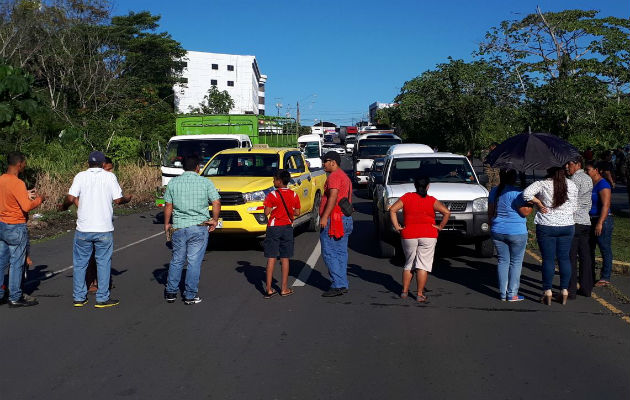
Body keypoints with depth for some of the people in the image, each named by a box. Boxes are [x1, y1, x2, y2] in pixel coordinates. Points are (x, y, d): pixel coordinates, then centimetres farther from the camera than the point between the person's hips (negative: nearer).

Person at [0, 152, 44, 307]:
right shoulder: (17, 183, -19)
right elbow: (26, 207, -26)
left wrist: (26, 195, 18)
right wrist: (39, 200, -8)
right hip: (16, 228, -8)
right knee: (17, 263, 1)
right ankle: (15, 297, 9)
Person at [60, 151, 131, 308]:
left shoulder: (80, 176, 0)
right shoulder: (109, 176, -1)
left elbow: (71, 198, -8)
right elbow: (118, 200, -4)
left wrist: (64, 206, 13)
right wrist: (127, 199, 18)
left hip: (83, 229, 1)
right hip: (104, 229, -1)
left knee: (80, 263, 12)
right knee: (103, 263, 7)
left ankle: (79, 297, 17)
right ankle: (102, 298, 10)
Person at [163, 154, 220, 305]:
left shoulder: (173, 182, 3)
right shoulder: (205, 182, -2)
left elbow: (168, 206, 4)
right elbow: (216, 203, -7)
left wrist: (166, 224, 16)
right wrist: (215, 220, 7)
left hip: (178, 227, 2)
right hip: (199, 228, -2)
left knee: (177, 260, 15)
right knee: (194, 262, 3)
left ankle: (170, 292, 21)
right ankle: (190, 296, 7)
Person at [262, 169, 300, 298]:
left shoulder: (272, 195, -10)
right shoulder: (294, 195, 1)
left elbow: (266, 212, -13)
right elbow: (297, 212, 4)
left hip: (273, 228, -3)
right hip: (287, 227, 3)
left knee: (271, 258, 2)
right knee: (285, 258, 9)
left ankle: (269, 289, 2)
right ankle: (284, 288, 11)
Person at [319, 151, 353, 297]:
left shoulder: (334, 176, -11)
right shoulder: (345, 177, 22)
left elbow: (333, 197, -23)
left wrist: (324, 216, -25)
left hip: (333, 219, -10)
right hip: (345, 218, 10)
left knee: (329, 253, -7)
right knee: (341, 253, 10)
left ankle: (337, 285, -9)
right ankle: (343, 285, 12)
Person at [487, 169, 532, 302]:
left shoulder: (494, 191, 5)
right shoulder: (516, 192, -15)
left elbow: (490, 212, 12)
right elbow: (525, 212, -15)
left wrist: (492, 226, 24)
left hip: (498, 232, 5)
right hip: (516, 233, -5)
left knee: (503, 261, 11)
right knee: (516, 263, 5)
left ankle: (503, 293, 11)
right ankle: (512, 294, 5)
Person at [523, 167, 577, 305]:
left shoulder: (542, 184, -10)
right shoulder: (572, 185, 2)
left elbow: (526, 194, -24)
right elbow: (574, 206, 7)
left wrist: (539, 203, -11)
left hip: (546, 227, -3)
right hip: (567, 226, 3)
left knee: (548, 259, 3)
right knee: (564, 258, 11)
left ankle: (547, 292, 6)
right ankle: (564, 291, 14)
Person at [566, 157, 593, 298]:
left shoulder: (575, 178, -10)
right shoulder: (588, 179, 15)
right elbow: (588, 202, 18)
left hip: (574, 221, -8)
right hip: (586, 221, 8)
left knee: (571, 257, -5)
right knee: (585, 256, 11)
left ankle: (571, 290, -3)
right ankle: (586, 288, 16)